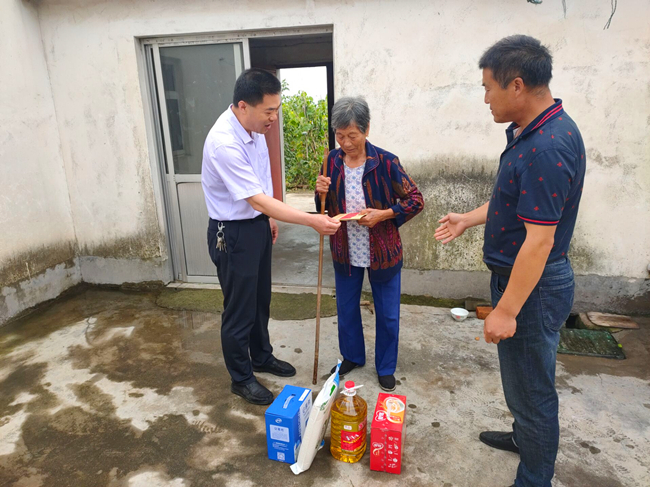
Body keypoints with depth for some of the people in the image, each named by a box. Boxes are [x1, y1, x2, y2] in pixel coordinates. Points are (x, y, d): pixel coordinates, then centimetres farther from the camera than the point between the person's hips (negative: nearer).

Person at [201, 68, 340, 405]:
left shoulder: (253, 127, -1)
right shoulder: (224, 143, -29)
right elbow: (258, 200, -31)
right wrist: (311, 221, -31)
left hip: (257, 224, 9)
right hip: (233, 234, -8)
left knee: (260, 299, 22)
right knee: (240, 309, 7)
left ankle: (262, 356, 44)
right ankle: (241, 378, 29)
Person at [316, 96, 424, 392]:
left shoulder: (386, 162, -14)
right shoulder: (332, 162, -3)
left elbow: (415, 200, -9)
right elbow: (325, 207, 8)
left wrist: (384, 214, -22)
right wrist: (322, 193, -14)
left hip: (382, 253, -3)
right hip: (345, 252, 3)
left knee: (387, 314, 11)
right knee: (346, 308, 18)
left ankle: (386, 367, 34)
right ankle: (352, 356, 43)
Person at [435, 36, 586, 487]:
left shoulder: (546, 148, -27)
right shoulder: (532, 131, 6)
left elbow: (539, 239, -27)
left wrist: (506, 310, -23)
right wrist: (469, 219, 20)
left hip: (533, 285, -10)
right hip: (519, 275, 10)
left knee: (532, 386, 8)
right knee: (522, 376, 28)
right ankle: (524, 436, 51)